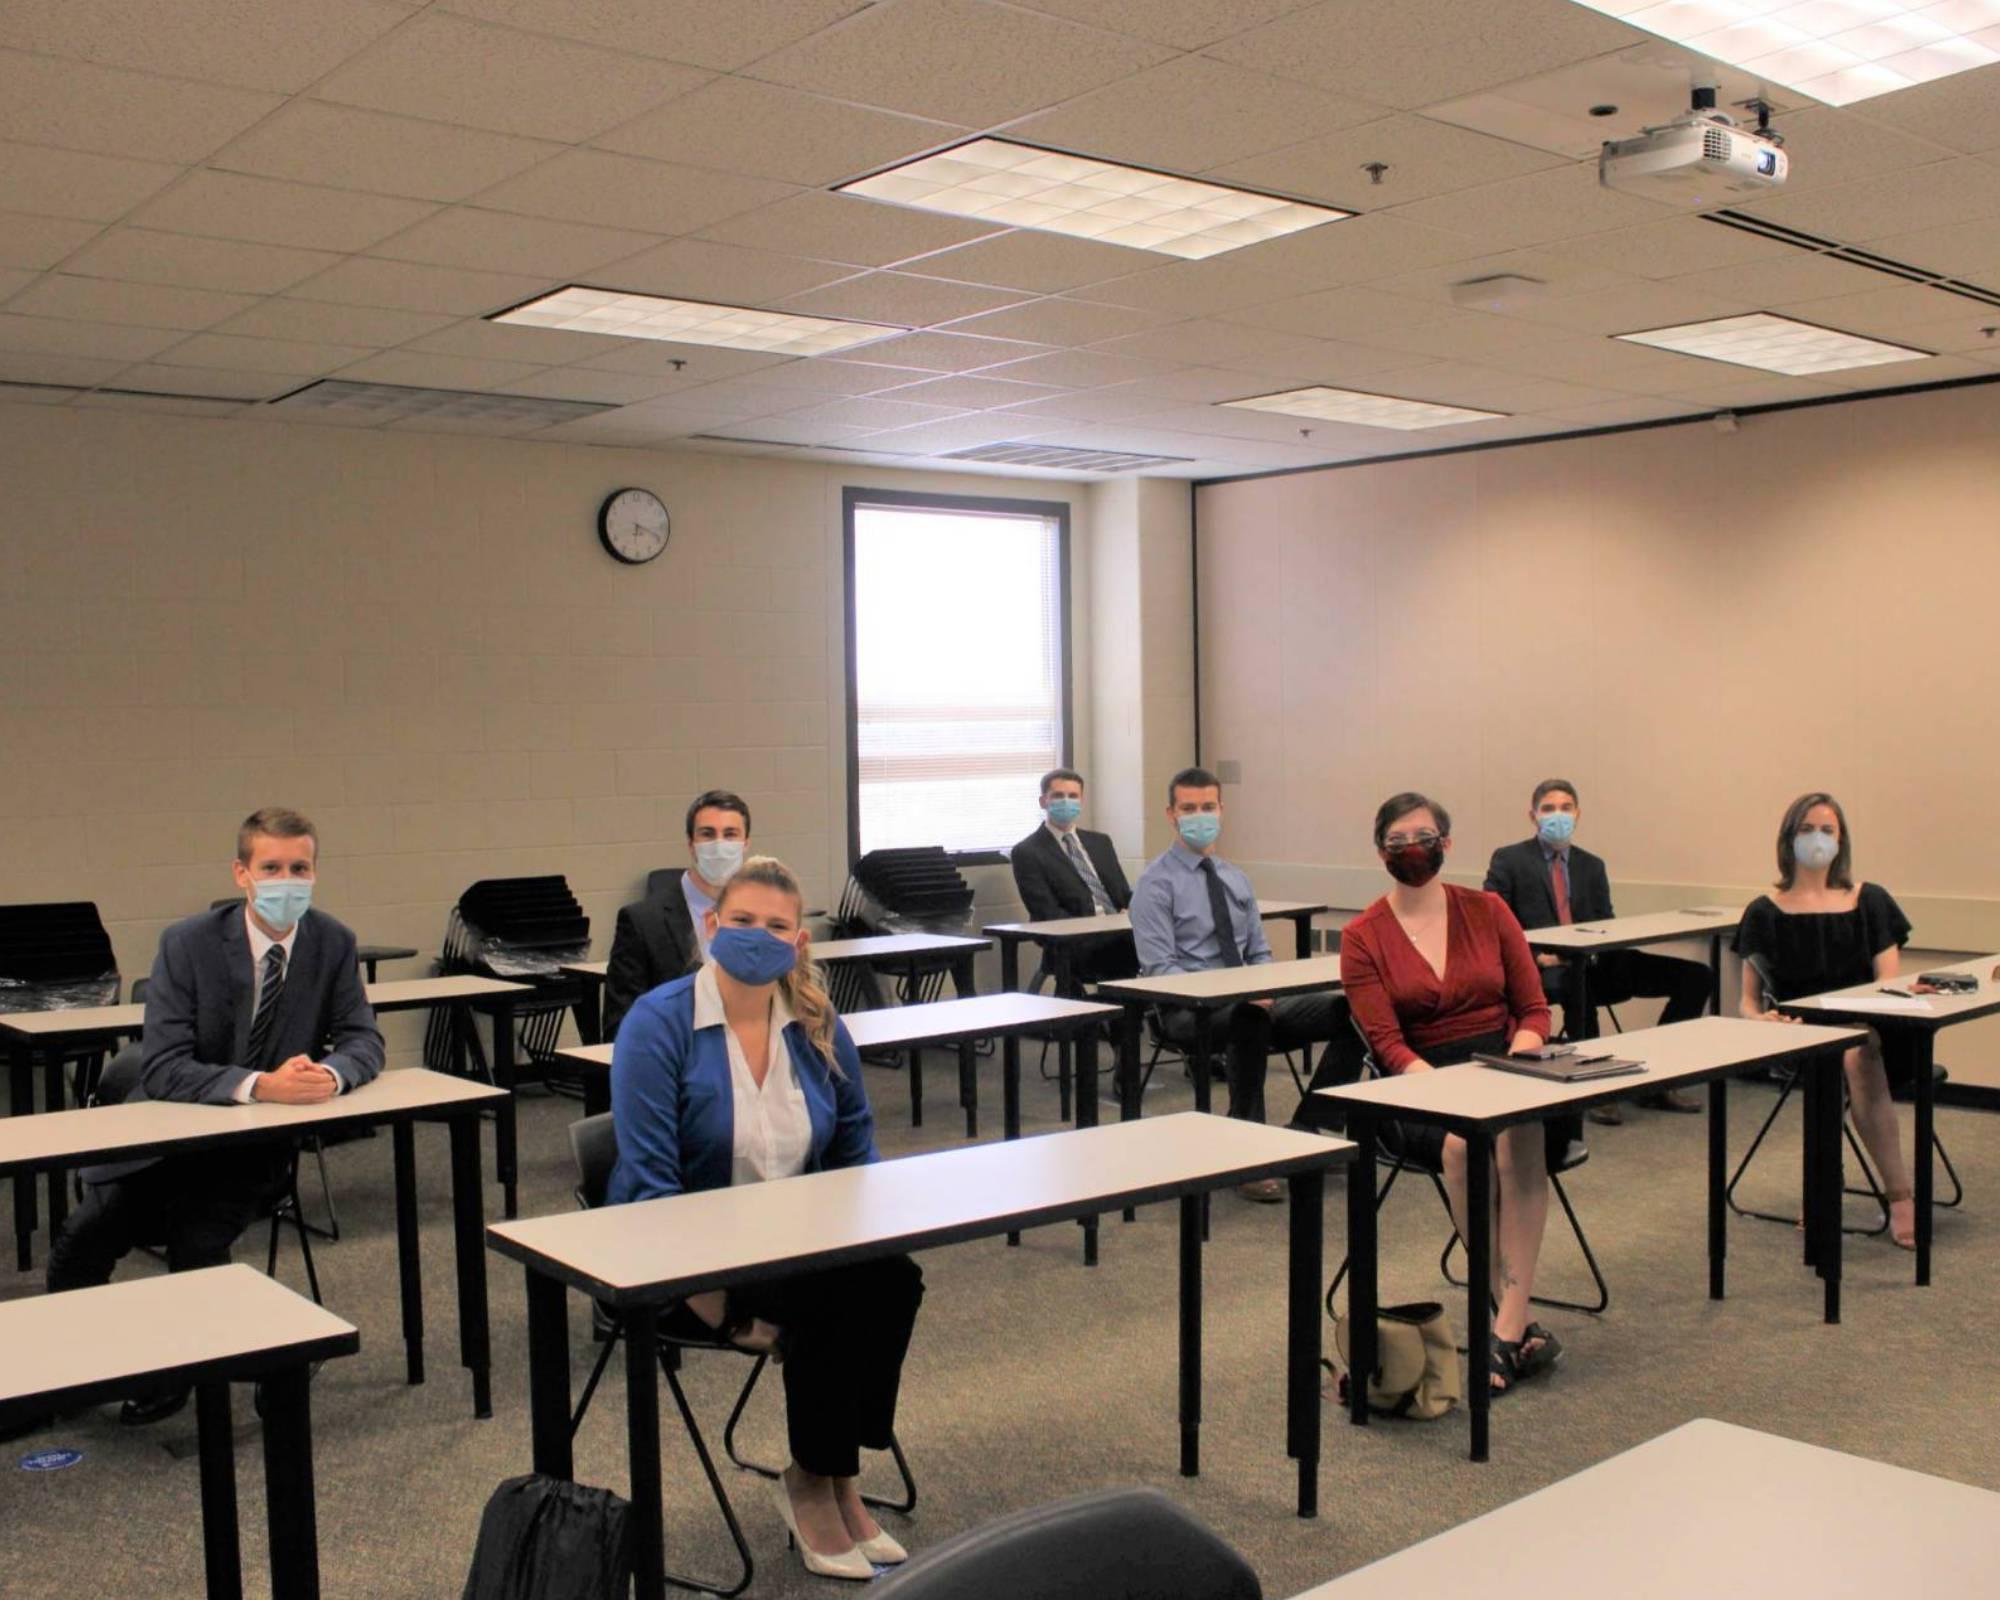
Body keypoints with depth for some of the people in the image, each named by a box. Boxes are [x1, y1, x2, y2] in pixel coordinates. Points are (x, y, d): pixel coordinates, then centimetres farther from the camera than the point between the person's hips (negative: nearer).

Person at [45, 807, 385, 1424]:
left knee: (198, 1241, -23)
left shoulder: (332, 944, -6)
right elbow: (161, 1068, -21)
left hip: (258, 1143, 0)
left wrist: (331, 1071, -30)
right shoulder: (187, 944, -14)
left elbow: (364, 1041, -5)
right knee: (83, 1240, -16)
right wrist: (259, 1084, -37)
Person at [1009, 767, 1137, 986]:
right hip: (1076, 946, -6)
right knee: (1136, 946, -37)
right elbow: (1048, 914, -5)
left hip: (1119, 936, 6)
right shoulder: (1027, 852, 5)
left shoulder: (1100, 842, 24)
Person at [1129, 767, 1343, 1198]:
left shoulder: (1235, 879, 15)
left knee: (1342, 1010, -19)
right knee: (1251, 1020, -41)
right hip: (1188, 1010, -6)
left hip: (1249, 1000, 6)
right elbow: (1158, 969, -13)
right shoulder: (1157, 882, -5)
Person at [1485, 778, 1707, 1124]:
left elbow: (1606, 925, 16)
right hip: (1539, 969, -6)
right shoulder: (1508, 860, 7)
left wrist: (1595, 949, -8)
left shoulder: (1592, 866, 21)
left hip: (1589, 965, 6)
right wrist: (1535, 954, -16)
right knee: (1573, 982, -43)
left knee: (1694, 976, -8)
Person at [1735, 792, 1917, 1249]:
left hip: (1866, 1030, 0)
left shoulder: (1870, 902, 11)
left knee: (1854, 1056, -35)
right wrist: (1761, 1019, -15)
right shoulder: (1765, 913, 10)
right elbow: (1748, 1001, 9)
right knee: (1853, 1061, -33)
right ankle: (1901, 1195, -27)